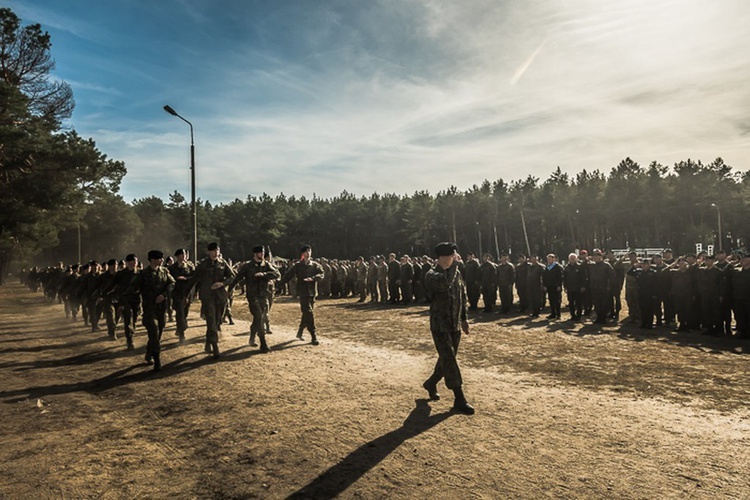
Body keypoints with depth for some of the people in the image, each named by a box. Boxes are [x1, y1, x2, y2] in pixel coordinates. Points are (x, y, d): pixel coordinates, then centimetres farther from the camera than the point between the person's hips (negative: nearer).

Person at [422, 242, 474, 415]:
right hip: (440, 326, -7)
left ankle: (431, 383, 40)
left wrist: (464, 318, 19)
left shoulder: (456, 273, 6)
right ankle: (459, 399, 3)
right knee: (449, 361, -6)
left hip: (455, 325, 7)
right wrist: (454, 264, -27)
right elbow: (445, 284, -38)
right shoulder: (431, 275, -15)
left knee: (447, 360, 17)